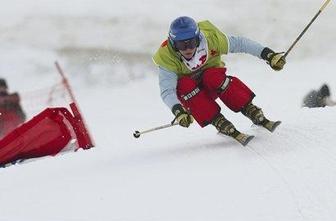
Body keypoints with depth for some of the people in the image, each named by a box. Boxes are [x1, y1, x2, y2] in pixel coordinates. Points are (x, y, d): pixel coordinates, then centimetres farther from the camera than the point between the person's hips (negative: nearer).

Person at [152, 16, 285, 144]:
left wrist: (268, 54, -20)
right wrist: (178, 111, -51)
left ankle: (258, 117, -30)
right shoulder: (166, 57, -27)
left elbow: (239, 44, -15)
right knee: (185, 84, -33)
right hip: (188, 91, -1)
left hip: (213, 86, 1)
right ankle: (220, 124, -35)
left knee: (213, 75, -32)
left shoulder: (210, 39, -23)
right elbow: (167, 91, -34)